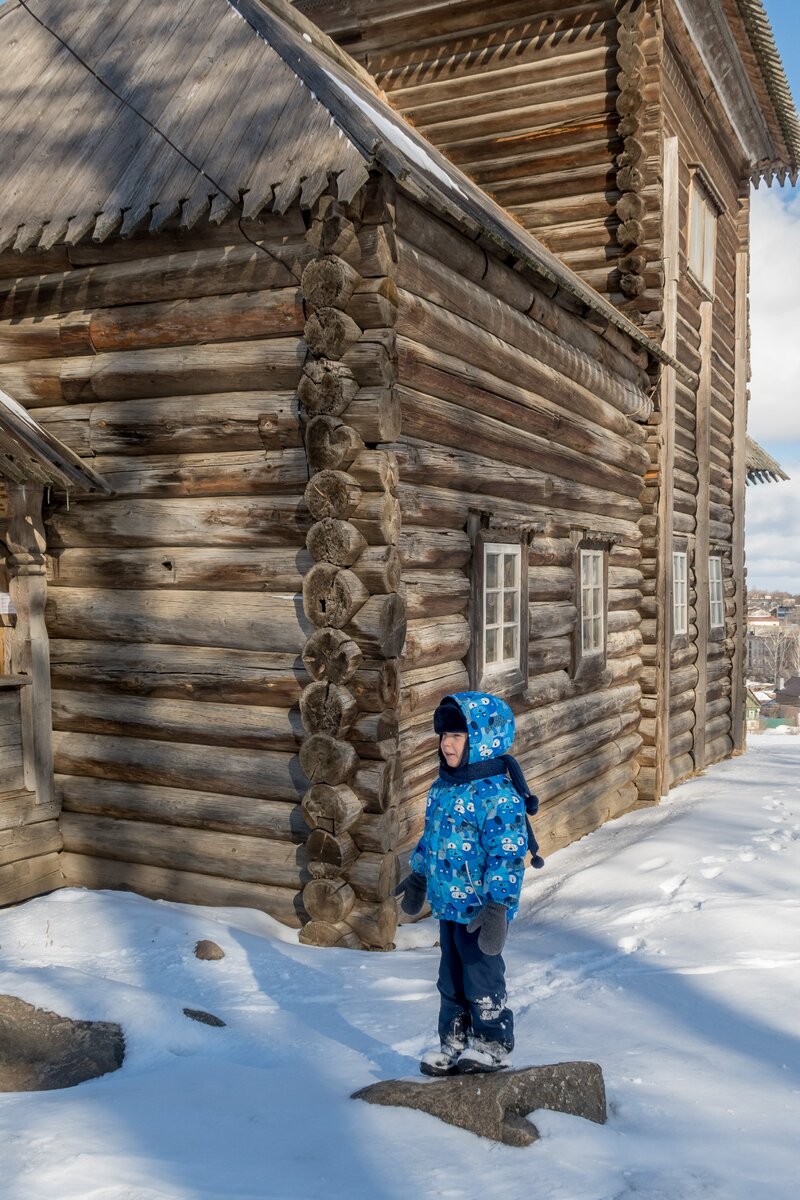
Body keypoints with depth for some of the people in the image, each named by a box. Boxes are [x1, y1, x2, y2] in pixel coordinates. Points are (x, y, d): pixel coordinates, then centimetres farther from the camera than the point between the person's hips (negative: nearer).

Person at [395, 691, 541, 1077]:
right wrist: (417, 876, 25)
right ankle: (454, 1044, 33)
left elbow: (507, 854, -23)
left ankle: (493, 1045, 25)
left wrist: (497, 906, -26)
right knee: (451, 980, 18)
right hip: (448, 903, 8)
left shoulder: (498, 794, -22)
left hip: (480, 908, -8)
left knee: (481, 977, 6)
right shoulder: (442, 787, 5)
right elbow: (430, 837, 19)